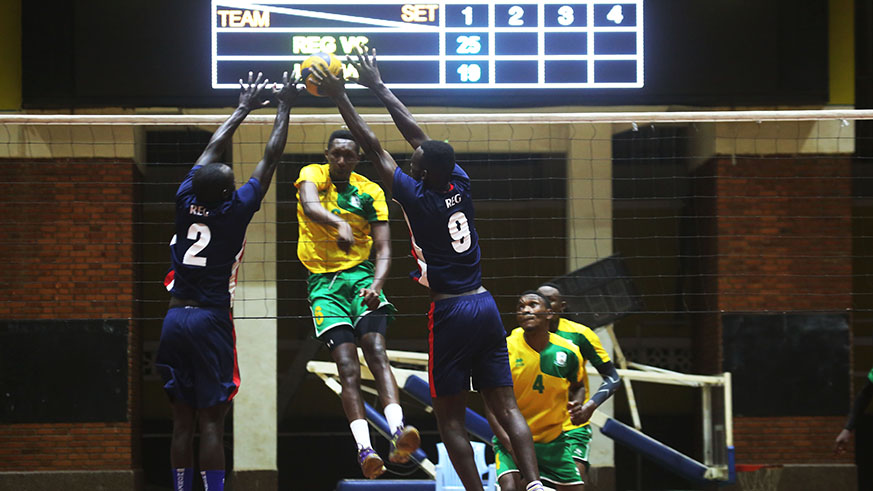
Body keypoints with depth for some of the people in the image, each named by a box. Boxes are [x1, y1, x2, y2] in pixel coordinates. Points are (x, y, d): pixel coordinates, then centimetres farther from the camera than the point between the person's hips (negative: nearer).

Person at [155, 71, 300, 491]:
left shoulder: (186, 201, 2)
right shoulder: (236, 209, -9)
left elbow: (212, 149, 17)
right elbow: (271, 156, 1)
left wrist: (244, 109, 27)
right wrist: (284, 108, 12)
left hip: (175, 319, 5)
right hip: (211, 321, -5)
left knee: (182, 419, 8)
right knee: (211, 421, -6)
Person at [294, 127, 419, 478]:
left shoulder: (371, 192, 8)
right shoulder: (312, 175, 2)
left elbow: (383, 248, 4)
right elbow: (310, 205, -23)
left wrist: (377, 284, -17)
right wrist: (339, 223, -44)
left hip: (361, 275, 2)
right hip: (323, 281, -1)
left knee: (377, 352, -19)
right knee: (347, 366, -14)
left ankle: (398, 431, -33)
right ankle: (365, 449, -23)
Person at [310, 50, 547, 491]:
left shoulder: (418, 198, -11)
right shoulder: (460, 186, 5)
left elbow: (373, 147, -6)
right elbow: (418, 135, 15)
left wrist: (340, 98, 1)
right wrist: (377, 86, 22)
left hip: (450, 313, -6)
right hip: (485, 306, 6)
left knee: (450, 417, 4)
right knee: (505, 407, 4)